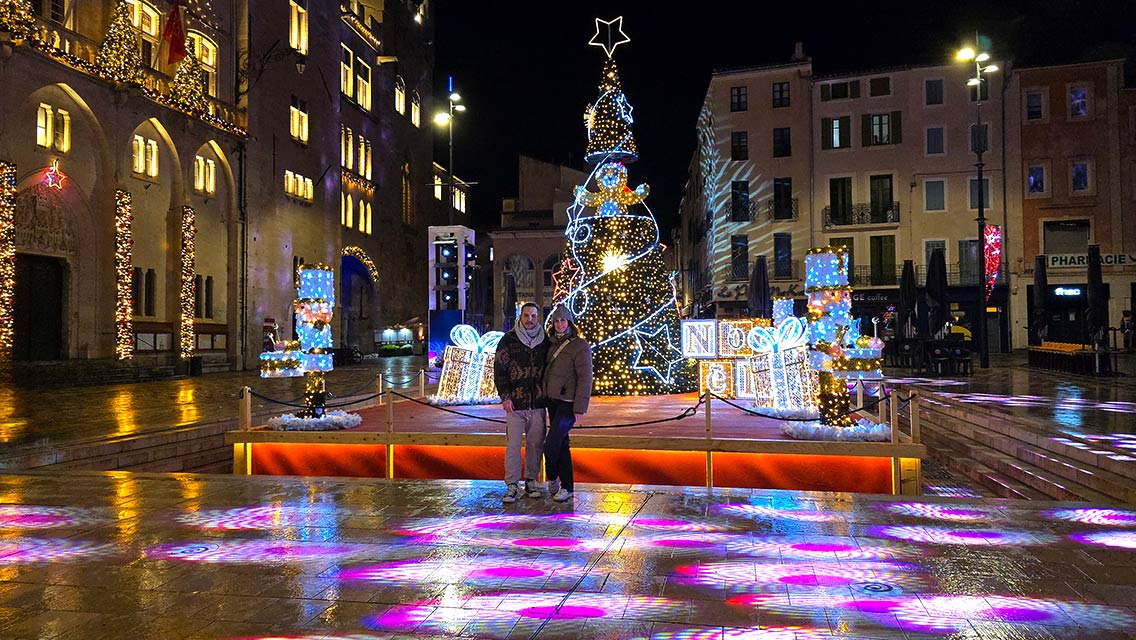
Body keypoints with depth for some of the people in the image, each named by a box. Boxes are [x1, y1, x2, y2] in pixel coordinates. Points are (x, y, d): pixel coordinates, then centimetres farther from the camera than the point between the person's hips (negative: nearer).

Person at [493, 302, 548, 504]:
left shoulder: (544, 341, 8)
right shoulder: (508, 340, -1)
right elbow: (499, 370, -2)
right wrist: (505, 396, -9)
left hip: (538, 403, 3)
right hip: (515, 403, -3)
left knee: (536, 444, 8)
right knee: (513, 444, -3)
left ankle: (531, 482, 21)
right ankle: (512, 486, 4)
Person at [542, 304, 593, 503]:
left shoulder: (580, 346, -12)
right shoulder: (553, 344, 10)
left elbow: (585, 378, -15)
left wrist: (580, 408, -18)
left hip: (568, 403, -7)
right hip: (553, 401, 7)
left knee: (551, 444, -11)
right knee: (562, 445, 10)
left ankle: (552, 477, 15)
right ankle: (567, 487, 18)